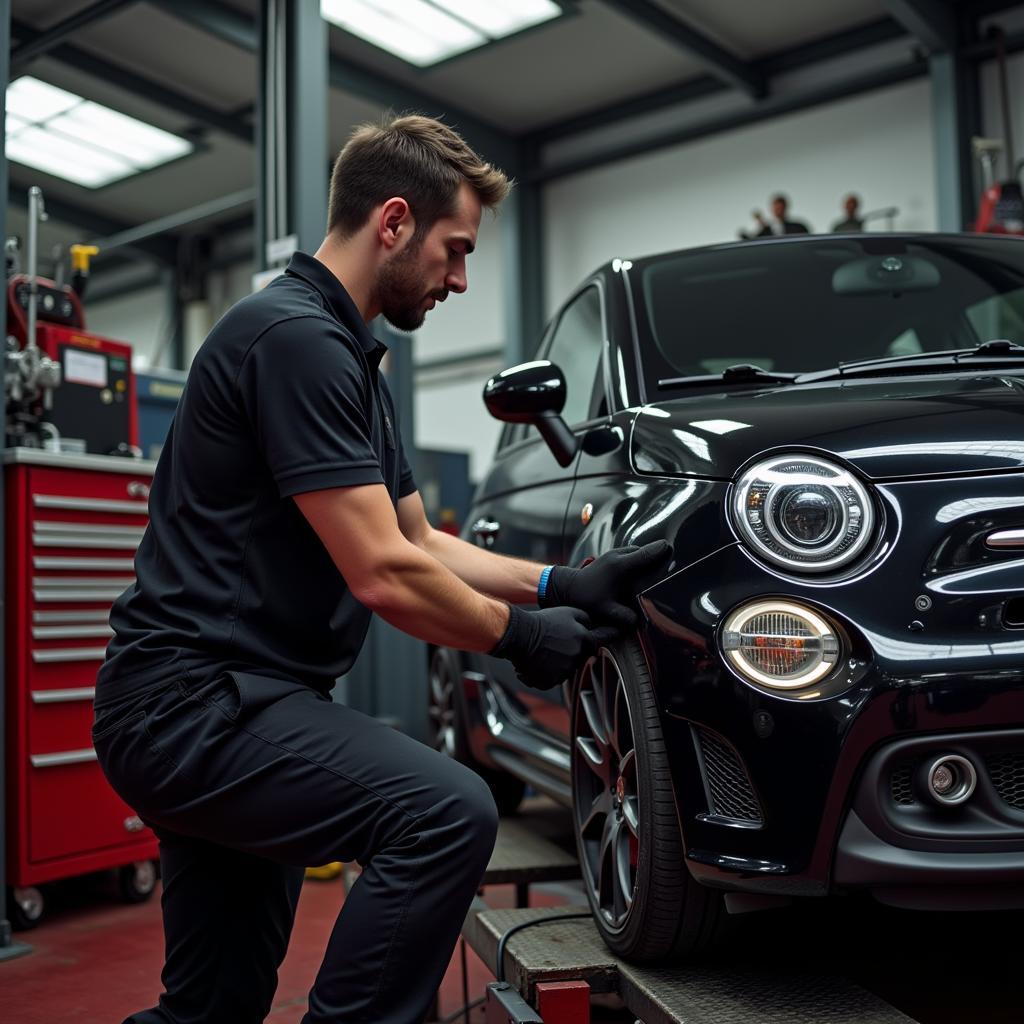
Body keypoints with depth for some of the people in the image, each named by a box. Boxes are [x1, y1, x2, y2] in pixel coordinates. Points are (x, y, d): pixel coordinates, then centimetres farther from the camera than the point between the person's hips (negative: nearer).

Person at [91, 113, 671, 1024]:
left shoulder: (351, 361, 16)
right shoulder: (297, 336, -16)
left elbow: (421, 545, 20)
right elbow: (382, 575, -20)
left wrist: (566, 583, 12)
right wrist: (519, 635, -5)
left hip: (201, 706, 10)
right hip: (198, 700, -10)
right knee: (448, 811, -25)